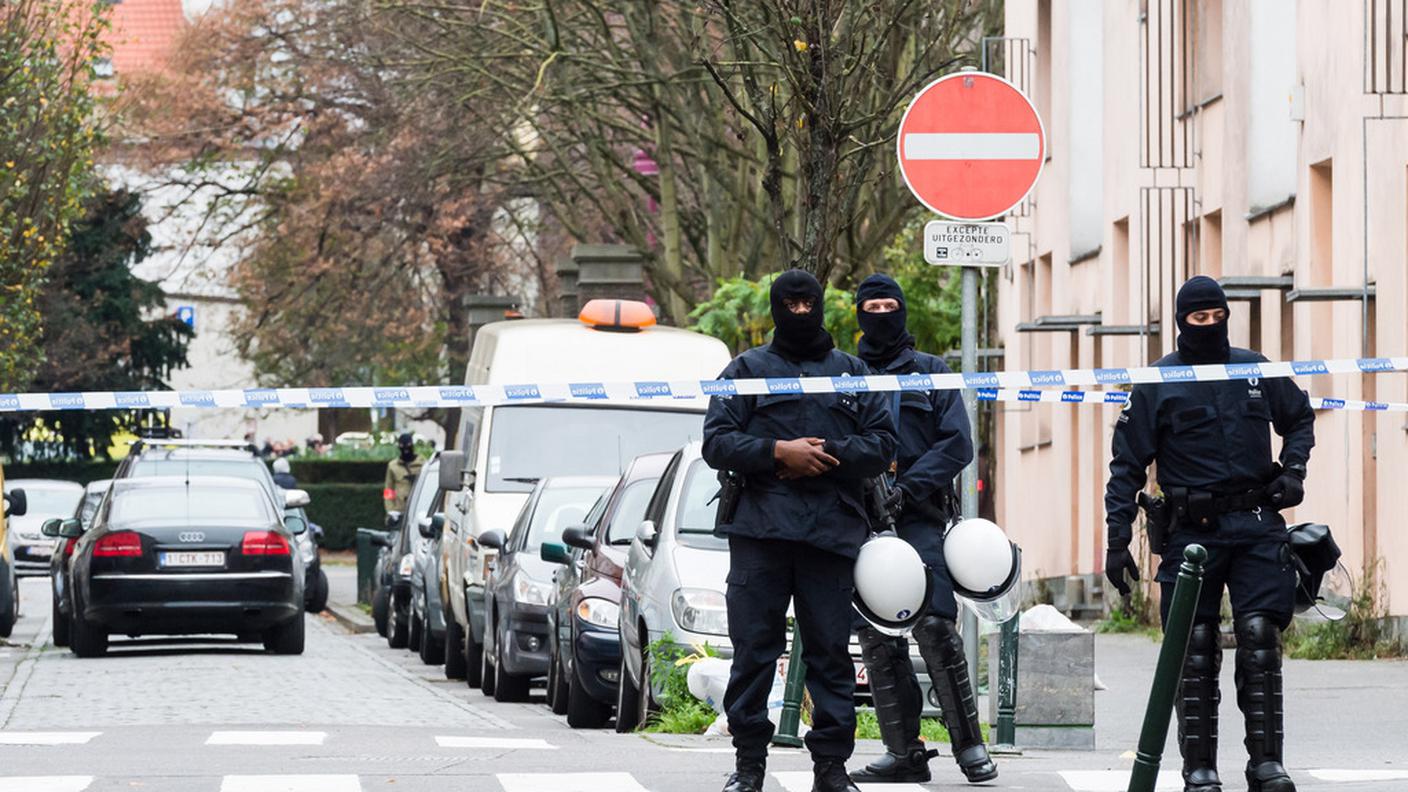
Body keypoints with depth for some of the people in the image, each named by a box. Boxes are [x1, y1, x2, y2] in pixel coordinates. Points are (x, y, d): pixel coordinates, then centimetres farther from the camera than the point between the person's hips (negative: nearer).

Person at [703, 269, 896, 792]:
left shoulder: (852, 373, 17)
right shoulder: (747, 370, 13)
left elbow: (881, 446, 10)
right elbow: (717, 442, 3)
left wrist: (826, 454, -6)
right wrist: (780, 452, -10)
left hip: (832, 529, 1)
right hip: (760, 528, -1)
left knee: (831, 650, 0)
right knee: (753, 646, -2)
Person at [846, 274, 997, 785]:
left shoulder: (931, 372, 11)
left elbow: (956, 443, 2)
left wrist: (908, 487, -11)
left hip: (919, 517, -3)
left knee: (935, 625, -16)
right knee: (876, 638, 0)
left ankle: (968, 742, -9)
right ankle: (904, 751, 5)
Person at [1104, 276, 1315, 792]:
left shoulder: (1255, 370, 10)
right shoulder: (1158, 383, 2)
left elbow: (1299, 418, 27)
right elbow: (1127, 465, 3)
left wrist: (1293, 469, 8)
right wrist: (1117, 540, -4)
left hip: (1256, 523, 1)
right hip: (1192, 530, -1)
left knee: (1260, 635, -9)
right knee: (1196, 648, -1)